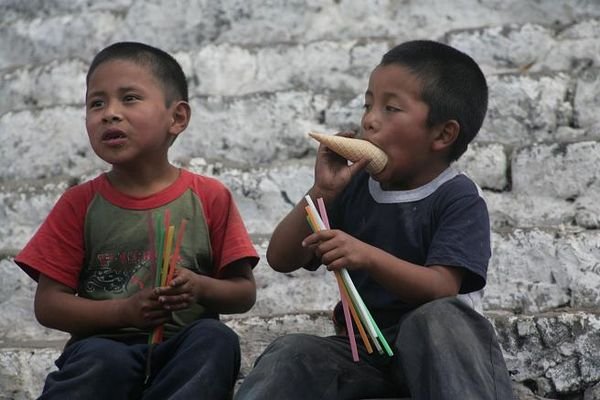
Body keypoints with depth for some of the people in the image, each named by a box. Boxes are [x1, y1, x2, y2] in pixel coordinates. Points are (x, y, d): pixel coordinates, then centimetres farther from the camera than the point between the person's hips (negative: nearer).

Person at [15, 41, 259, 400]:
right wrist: (125, 310, -14)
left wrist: (200, 288, -15)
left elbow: (245, 291, 8)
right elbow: (48, 304, 2)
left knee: (215, 338, -31)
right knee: (104, 362, -35)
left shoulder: (210, 197, 6)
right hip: (105, 346, -1)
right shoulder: (80, 203, 6)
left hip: (185, 349, 2)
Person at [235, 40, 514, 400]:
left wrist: (368, 257, -37)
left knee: (438, 318, -37)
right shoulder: (355, 187, 6)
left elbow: (441, 288, -22)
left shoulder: (458, 198, -8)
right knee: (292, 354, -23)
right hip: (360, 348, 4)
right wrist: (322, 192, -11)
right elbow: (281, 260, 3)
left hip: (432, 350, -4)